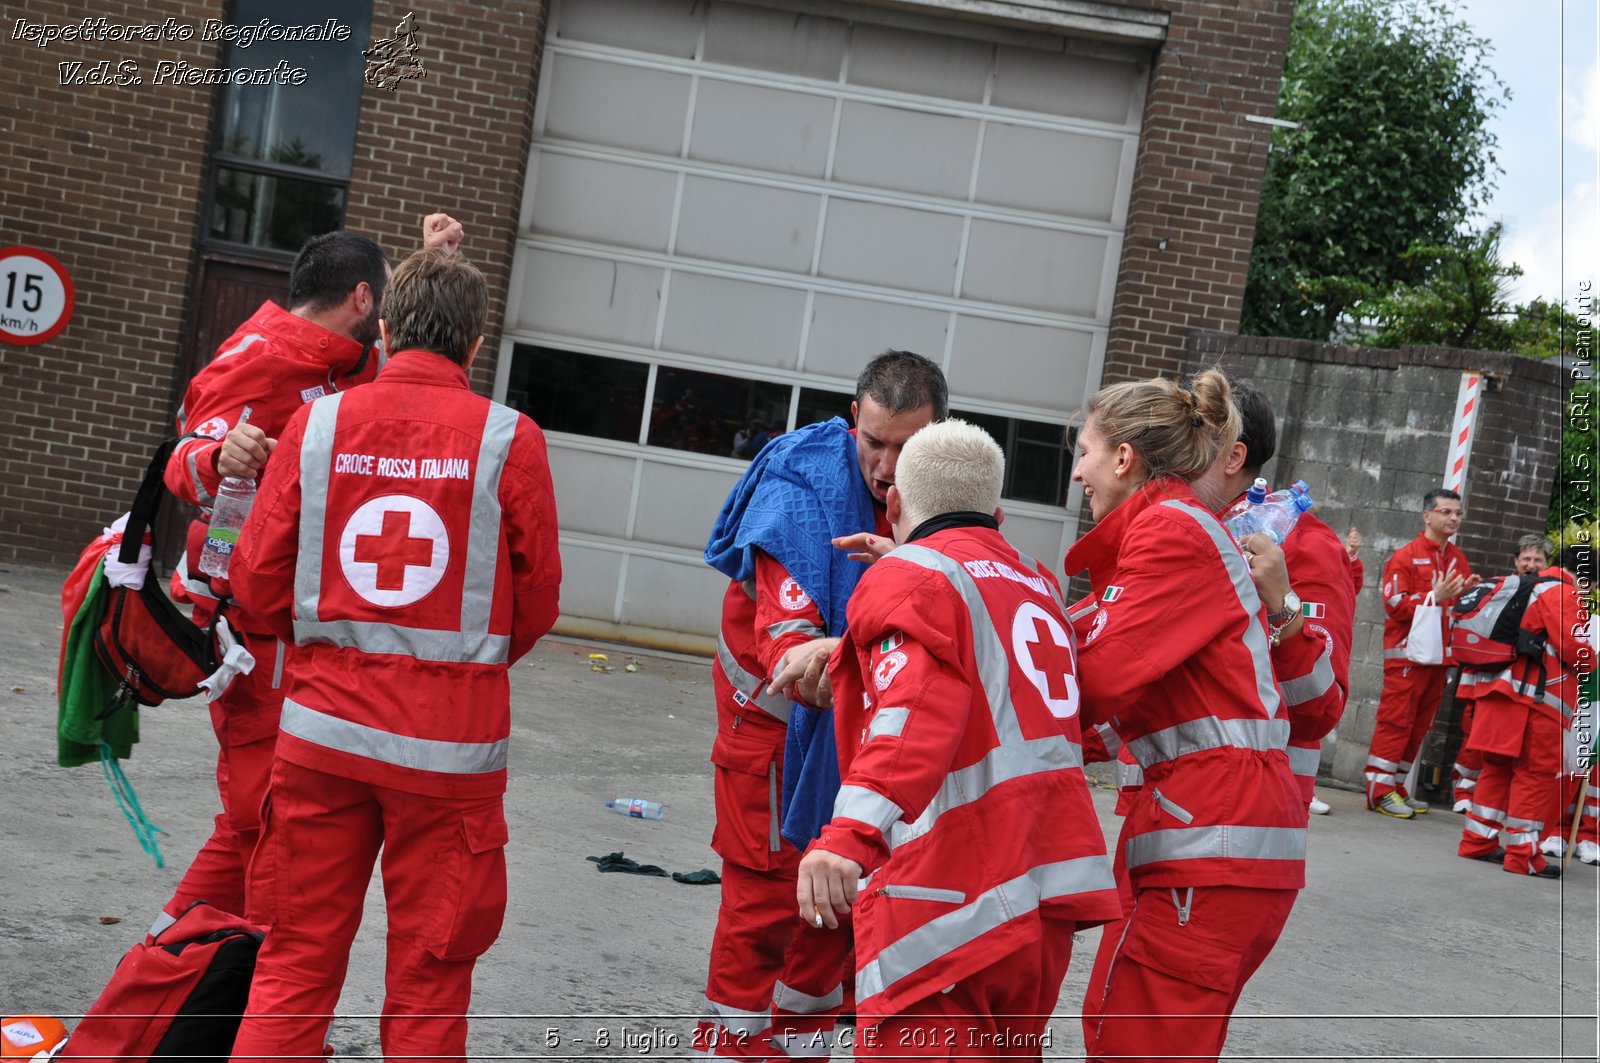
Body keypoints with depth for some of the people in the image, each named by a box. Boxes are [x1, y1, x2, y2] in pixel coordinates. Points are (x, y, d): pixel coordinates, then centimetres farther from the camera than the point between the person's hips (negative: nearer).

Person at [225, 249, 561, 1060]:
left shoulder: (318, 421, -1)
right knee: (429, 969, 9)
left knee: (297, 956, 13)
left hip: (324, 723, 2)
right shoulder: (509, 440, -6)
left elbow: (259, 582, 1)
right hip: (451, 736, -2)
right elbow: (536, 603, 1)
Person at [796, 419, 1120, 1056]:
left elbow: (918, 713, -21)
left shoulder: (912, 576, -3)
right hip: (1052, 896, 8)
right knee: (1006, 1051, 20)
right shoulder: (1038, 583, 20)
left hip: (950, 898, -8)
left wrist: (849, 835, -34)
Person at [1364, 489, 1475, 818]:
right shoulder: (1405, 557, -7)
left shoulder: (1458, 559, 13)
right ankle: (1379, 791, -6)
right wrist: (1435, 596, -21)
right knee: (1396, 722, -8)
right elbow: (1395, 606, -13)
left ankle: (1396, 786, 16)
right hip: (1408, 653, -7)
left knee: (1419, 726, 9)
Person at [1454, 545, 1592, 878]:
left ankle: (1478, 841, 18)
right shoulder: (1562, 594, -10)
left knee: (1500, 767, 15)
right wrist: (1589, 662, 5)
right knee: (1537, 772, -3)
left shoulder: (1530, 587, 21)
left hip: (1503, 692, 10)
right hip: (1535, 699, -9)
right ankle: (1522, 855, -2)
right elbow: (1572, 647, -16)